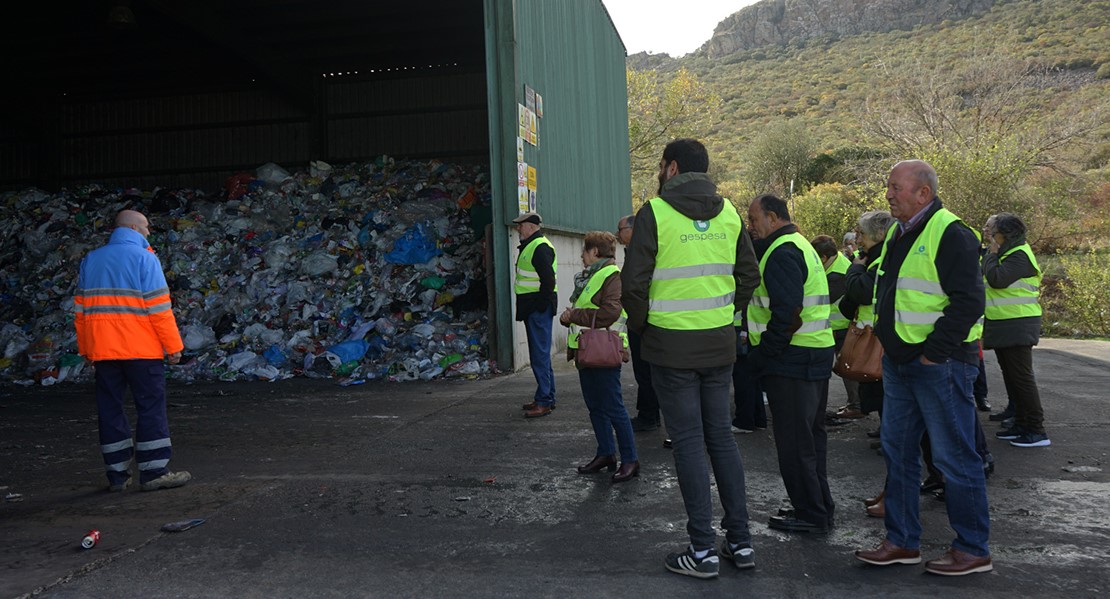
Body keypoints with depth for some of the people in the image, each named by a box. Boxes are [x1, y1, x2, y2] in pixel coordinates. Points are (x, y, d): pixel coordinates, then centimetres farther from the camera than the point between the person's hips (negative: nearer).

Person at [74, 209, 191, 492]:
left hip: (102, 349, 6)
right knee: (151, 407, 0)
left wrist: (86, 348, 20)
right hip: (140, 349, -6)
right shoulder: (144, 258, -6)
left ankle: (117, 474, 13)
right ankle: (154, 472, 0)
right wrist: (173, 345, -7)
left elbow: (81, 309, 14)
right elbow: (159, 307, -11)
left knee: (110, 409, 9)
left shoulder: (90, 260, 13)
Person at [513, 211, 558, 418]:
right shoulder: (529, 246, 18)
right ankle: (547, 397, 24)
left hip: (539, 308, -11)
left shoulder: (540, 247, -15)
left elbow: (548, 279, -22)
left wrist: (541, 304, -19)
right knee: (540, 353, 15)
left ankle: (544, 401, -6)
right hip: (532, 308, 11)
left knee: (540, 354, -9)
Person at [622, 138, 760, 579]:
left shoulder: (655, 212, -10)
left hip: (672, 347, -5)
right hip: (719, 344, 5)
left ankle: (703, 550, 7)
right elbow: (749, 274, 12)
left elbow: (634, 282, -13)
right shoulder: (728, 213, 8)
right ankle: (740, 541, 19)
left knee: (688, 442, 1)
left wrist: (639, 326, 3)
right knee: (721, 436, 13)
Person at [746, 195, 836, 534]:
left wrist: (764, 353, -17)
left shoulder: (781, 253, -15)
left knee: (794, 440, -2)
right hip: (817, 354, 11)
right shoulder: (799, 246, 19)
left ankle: (810, 514, 7)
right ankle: (819, 507, 27)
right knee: (811, 435, 17)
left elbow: (787, 312, -25)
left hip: (793, 358, -11)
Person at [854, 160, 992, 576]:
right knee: (898, 452, 13)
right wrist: (890, 347, 15)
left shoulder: (950, 234, -14)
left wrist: (934, 352, -18)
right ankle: (902, 542, 23)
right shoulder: (897, 234, 14)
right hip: (899, 362, 9)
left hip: (939, 365, -9)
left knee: (954, 456, 0)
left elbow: (968, 302, -19)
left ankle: (973, 549, 13)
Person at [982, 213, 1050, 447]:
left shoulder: (1020, 255, -14)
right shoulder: (1006, 254, 17)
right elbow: (992, 282, 13)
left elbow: (997, 279, -26)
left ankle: (1037, 431, -5)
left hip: (1017, 326, -11)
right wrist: (992, 253, 6)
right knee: (1011, 376, 15)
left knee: (1021, 377, -9)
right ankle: (1021, 425, 23)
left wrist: (991, 254, -14)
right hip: (1003, 326, 11)